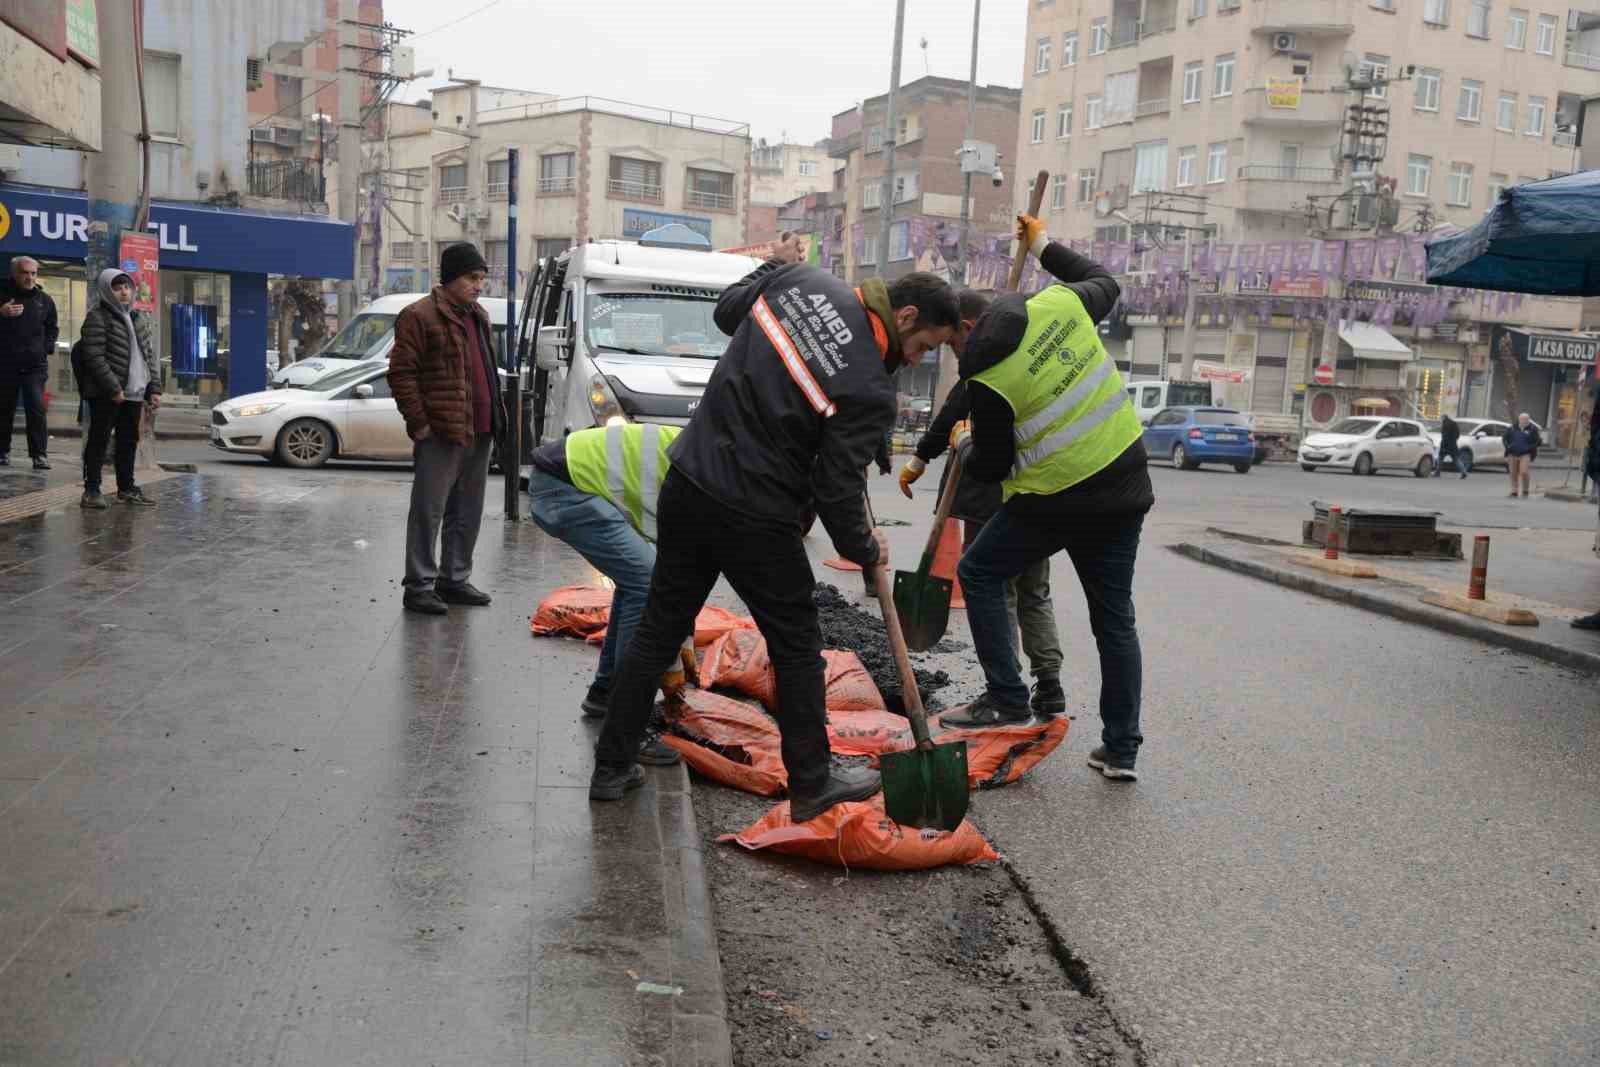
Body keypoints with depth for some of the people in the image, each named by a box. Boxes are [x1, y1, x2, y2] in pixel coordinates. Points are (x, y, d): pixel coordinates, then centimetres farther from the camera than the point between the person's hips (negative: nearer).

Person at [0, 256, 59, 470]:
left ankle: (40, 454, -10)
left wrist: (46, 347, 6)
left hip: (35, 365, 0)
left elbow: (52, 328, 22)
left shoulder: (45, 300, 10)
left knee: (36, 408, -10)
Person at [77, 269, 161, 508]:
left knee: (129, 442, 11)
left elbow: (151, 355, 16)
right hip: (106, 394, -6)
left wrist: (154, 389, 6)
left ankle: (126, 488, 20)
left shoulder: (140, 318, 15)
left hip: (135, 392, 6)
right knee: (99, 440, -1)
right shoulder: (97, 317, -6)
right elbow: (94, 357, -13)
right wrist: (113, 388, -18)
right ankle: (91, 490, 4)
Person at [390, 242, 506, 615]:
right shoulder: (419, 316, -7)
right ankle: (419, 586, 3)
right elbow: (401, 373, -10)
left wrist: (496, 416, 17)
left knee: (468, 513, 13)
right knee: (429, 511, -3)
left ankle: (454, 579, 23)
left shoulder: (478, 316, 19)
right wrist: (418, 423, -14)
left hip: (480, 431, 8)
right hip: (441, 434, -8)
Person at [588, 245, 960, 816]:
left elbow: (727, 311, 15)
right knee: (796, 646, 11)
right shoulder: (870, 390, -17)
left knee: (659, 630, 16)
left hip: (687, 483, 7)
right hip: (754, 519, -7)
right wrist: (865, 549, 4)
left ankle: (612, 766, 25)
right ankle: (811, 784, 23)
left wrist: (774, 265, 31)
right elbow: (836, 489, -13)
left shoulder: (802, 281, -2)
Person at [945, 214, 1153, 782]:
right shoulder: (1060, 304, -3)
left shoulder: (987, 382, -18)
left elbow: (993, 468, -6)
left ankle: (1007, 697, 10)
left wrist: (964, 442, 15)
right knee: (1114, 616, 13)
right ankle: (1120, 748, 18)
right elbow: (1106, 283, 22)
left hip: (1057, 501, -6)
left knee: (979, 572, 14)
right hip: (1125, 486, 6)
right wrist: (1044, 245, 32)